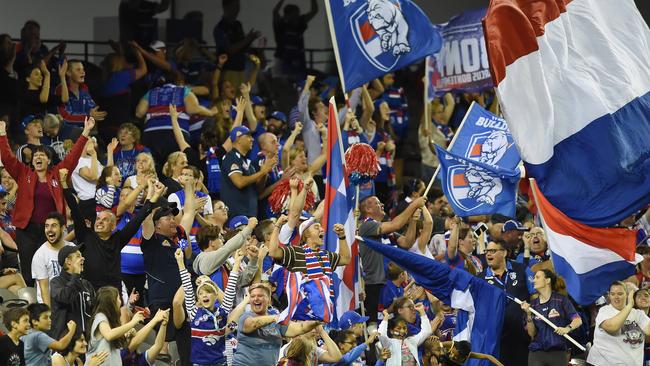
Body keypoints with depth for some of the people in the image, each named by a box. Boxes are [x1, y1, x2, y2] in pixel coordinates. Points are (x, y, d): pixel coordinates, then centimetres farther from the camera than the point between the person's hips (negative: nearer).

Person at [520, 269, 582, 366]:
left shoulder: (561, 300, 0)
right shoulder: (533, 304, 8)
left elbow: (578, 320, -6)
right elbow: (531, 333, 5)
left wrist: (567, 328, -26)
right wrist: (528, 315, -9)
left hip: (557, 352, -2)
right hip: (537, 353, 2)